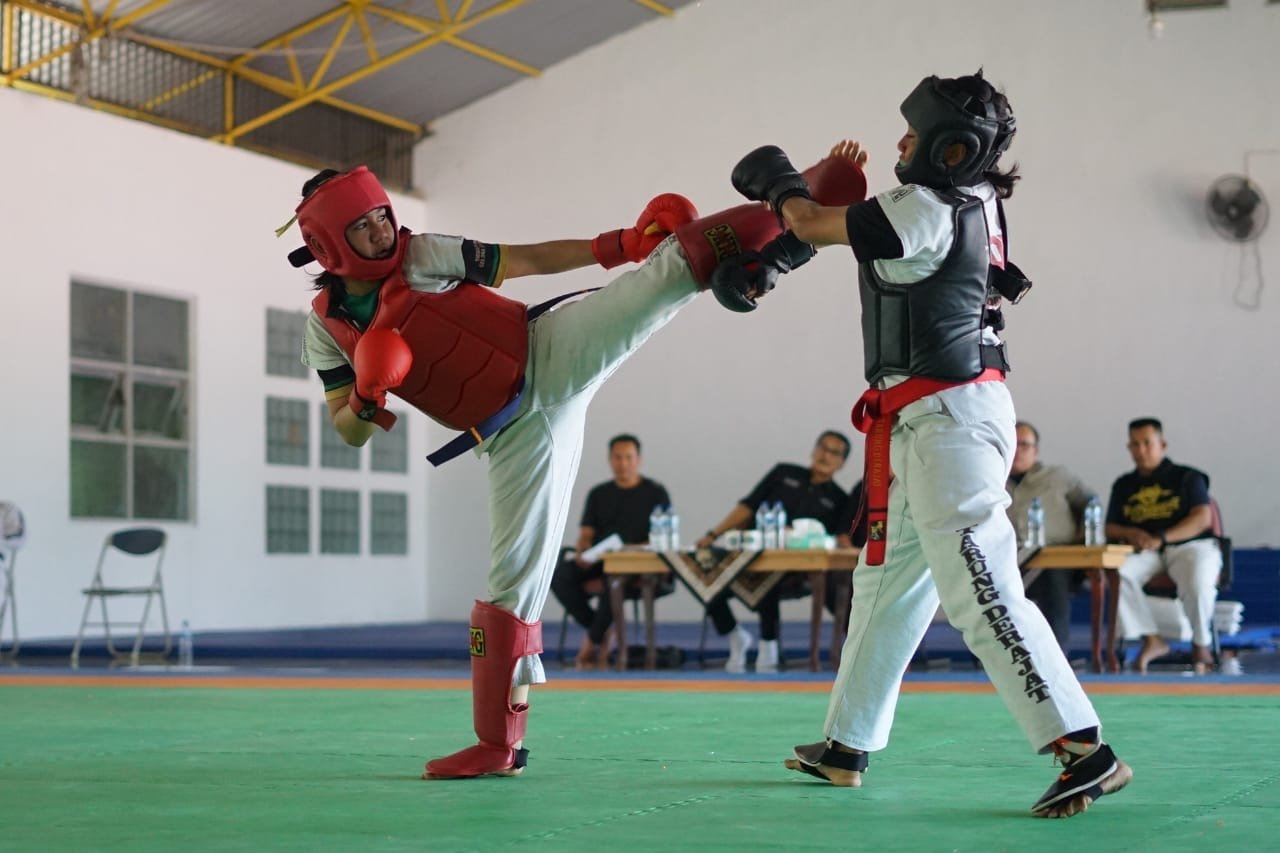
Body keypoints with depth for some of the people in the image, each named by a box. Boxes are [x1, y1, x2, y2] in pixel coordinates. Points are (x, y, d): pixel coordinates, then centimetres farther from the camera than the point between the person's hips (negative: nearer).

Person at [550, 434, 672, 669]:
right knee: (559, 575, -26)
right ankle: (600, 634, -18)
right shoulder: (598, 494, 19)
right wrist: (581, 552, -11)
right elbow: (586, 534, 13)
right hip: (598, 561, 4)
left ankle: (592, 641, -21)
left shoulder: (655, 492, 7)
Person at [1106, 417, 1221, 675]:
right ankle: (1152, 639, -26)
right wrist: (1131, 533, -10)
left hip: (1190, 545, -3)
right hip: (1144, 551, 3)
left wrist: (1161, 538, -20)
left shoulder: (1187, 477, 8)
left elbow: (1202, 518, -6)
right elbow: (1110, 528, 16)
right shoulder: (1124, 485, 19)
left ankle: (1200, 643, -7)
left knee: (1198, 583, -36)